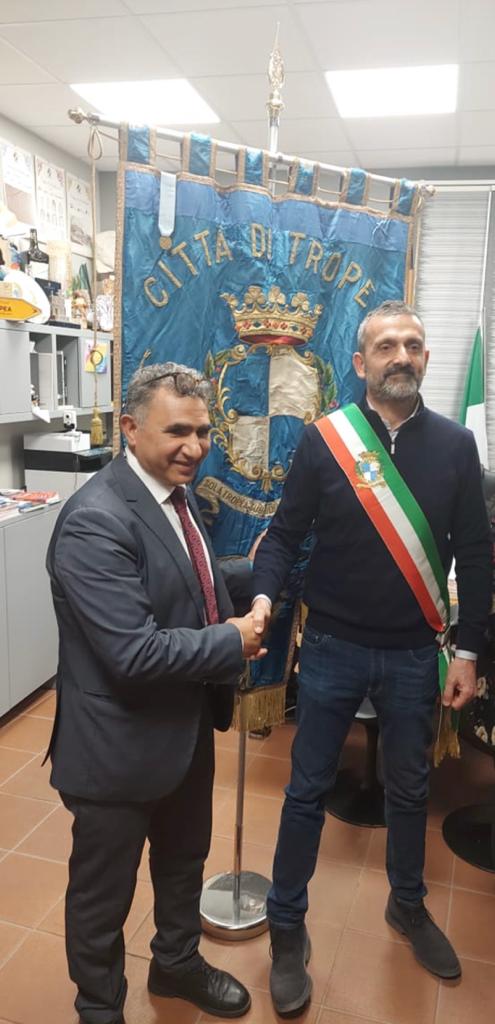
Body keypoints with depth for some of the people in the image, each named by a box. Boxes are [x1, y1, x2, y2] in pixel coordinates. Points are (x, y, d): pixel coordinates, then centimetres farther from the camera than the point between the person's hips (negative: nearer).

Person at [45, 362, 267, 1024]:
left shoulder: (174, 492, 1)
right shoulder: (95, 521, -29)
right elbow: (134, 653, -32)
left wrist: (245, 604, -3)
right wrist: (231, 643, -20)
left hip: (187, 728, 9)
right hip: (120, 747, -8)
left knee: (185, 861, 30)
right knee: (103, 895, 18)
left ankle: (177, 963, 57)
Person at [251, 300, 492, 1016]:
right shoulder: (324, 439, -8)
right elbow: (285, 533, -3)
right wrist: (263, 595, -22)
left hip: (415, 654, 2)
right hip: (334, 648, -2)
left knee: (409, 789, 20)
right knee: (308, 790, 10)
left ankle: (409, 907, 46)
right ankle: (287, 930, 31)